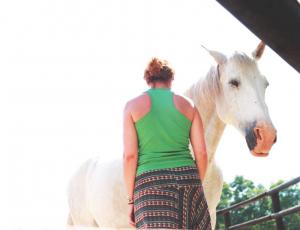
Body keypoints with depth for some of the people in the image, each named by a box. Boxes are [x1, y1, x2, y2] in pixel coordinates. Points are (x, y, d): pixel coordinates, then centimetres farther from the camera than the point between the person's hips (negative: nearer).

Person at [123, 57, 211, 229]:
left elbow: (130, 155, -2)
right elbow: (201, 153, 5)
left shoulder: (133, 105, 6)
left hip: (150, 183, -2)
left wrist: (131, 200, 3)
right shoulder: (188, 104, 11)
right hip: (187, 179, 2)